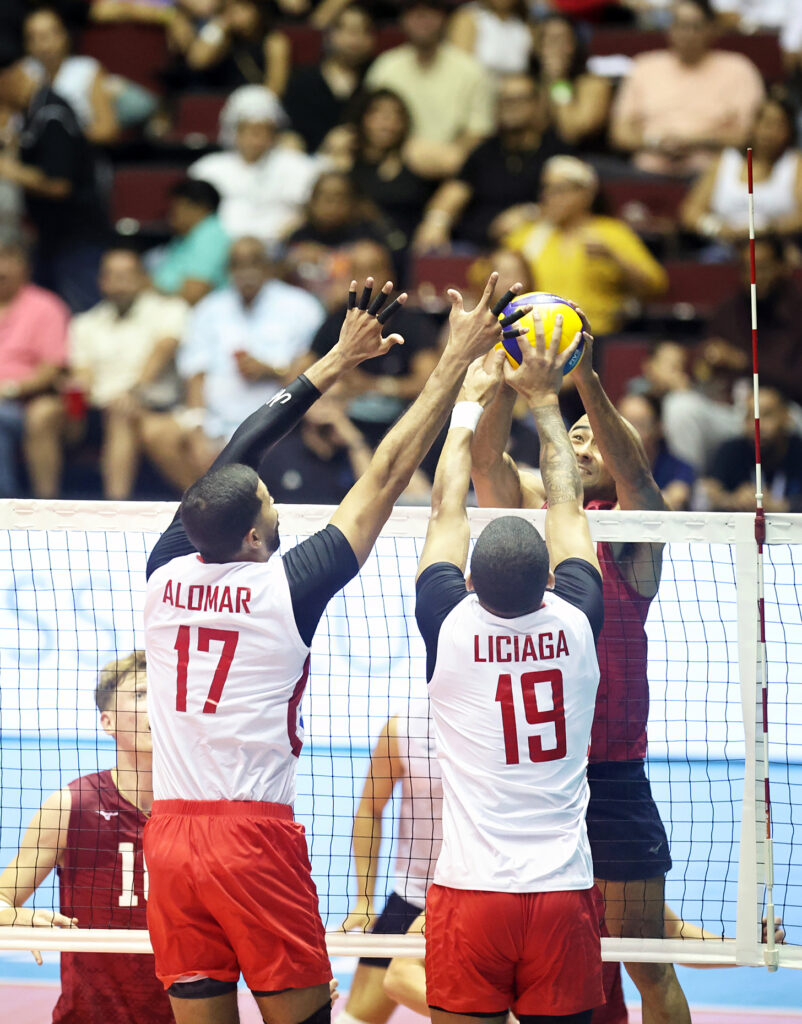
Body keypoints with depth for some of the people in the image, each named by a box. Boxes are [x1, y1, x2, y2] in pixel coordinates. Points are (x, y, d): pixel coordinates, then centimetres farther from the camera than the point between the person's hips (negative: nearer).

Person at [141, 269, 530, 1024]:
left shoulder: (166, 576, 3)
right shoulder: (284, 589, -9)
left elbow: (234, 456, 15)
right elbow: (386, 477, -4)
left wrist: (337, 361, 22)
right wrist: (456, 363, 3)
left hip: (170, 835, 4)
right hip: (255, 839, -4)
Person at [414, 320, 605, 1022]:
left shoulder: (451, 628, -7)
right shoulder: (576, 626, -3)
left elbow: (447, 510, 8)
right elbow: (566, 505, 12)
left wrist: (472, 401, 19)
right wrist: (545, 399, 21)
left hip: (470, 892, -1)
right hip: (565, 892, 1)